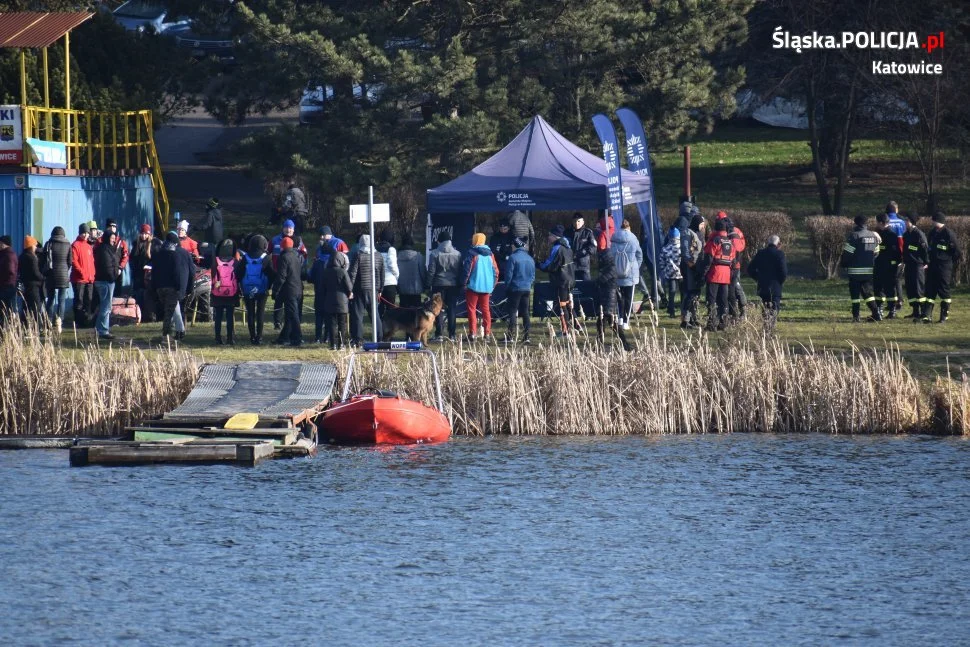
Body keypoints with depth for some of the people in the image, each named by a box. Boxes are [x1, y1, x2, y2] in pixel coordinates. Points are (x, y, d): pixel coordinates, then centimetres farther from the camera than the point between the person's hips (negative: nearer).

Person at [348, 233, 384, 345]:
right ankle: (378, 339, 12)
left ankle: (357, 339, -6)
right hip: (374, 290, 5)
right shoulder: (379, 257, 7)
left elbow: (352, 273, -12)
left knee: (357, 315, -1)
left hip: (360, 289, -5)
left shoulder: (358, 256, -9)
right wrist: (380, 289, 20)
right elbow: (382, 274, 12)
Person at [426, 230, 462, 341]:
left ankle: (438, 335, -3)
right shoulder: (457, 254, 3)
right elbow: (460, 270, 7)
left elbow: (431, 271, -7)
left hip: (439, 285, -2)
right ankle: (451, 335, 4)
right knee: (452, 309, 5)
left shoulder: (435, 253, -6)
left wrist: (428, 285, -1)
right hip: (453, 285, 2)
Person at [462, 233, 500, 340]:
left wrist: (464, 284, -3)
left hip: (474, 286, -5)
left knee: (472, 309, 0)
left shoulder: (472, 253, -9)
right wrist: (493, 286, 18)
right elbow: (496, 271, 9)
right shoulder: (490, 254, 7)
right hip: (487, 287, 5)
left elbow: (467, 270, -13)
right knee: (486, 309, 13)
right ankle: (487, 333, 12)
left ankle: (473, 333, -7)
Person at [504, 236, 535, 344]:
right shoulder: (530, 259, 8)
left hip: (515, 289, -6)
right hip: (527, 289, 6)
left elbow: (509, 275, -10)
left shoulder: (513, 258, -11)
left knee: (512, 312, -2)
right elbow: (533, 276, 13)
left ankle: (511, 336, -6)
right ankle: (526, 337, 8)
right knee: (525, 312, 9)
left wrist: (506, 288, 1)